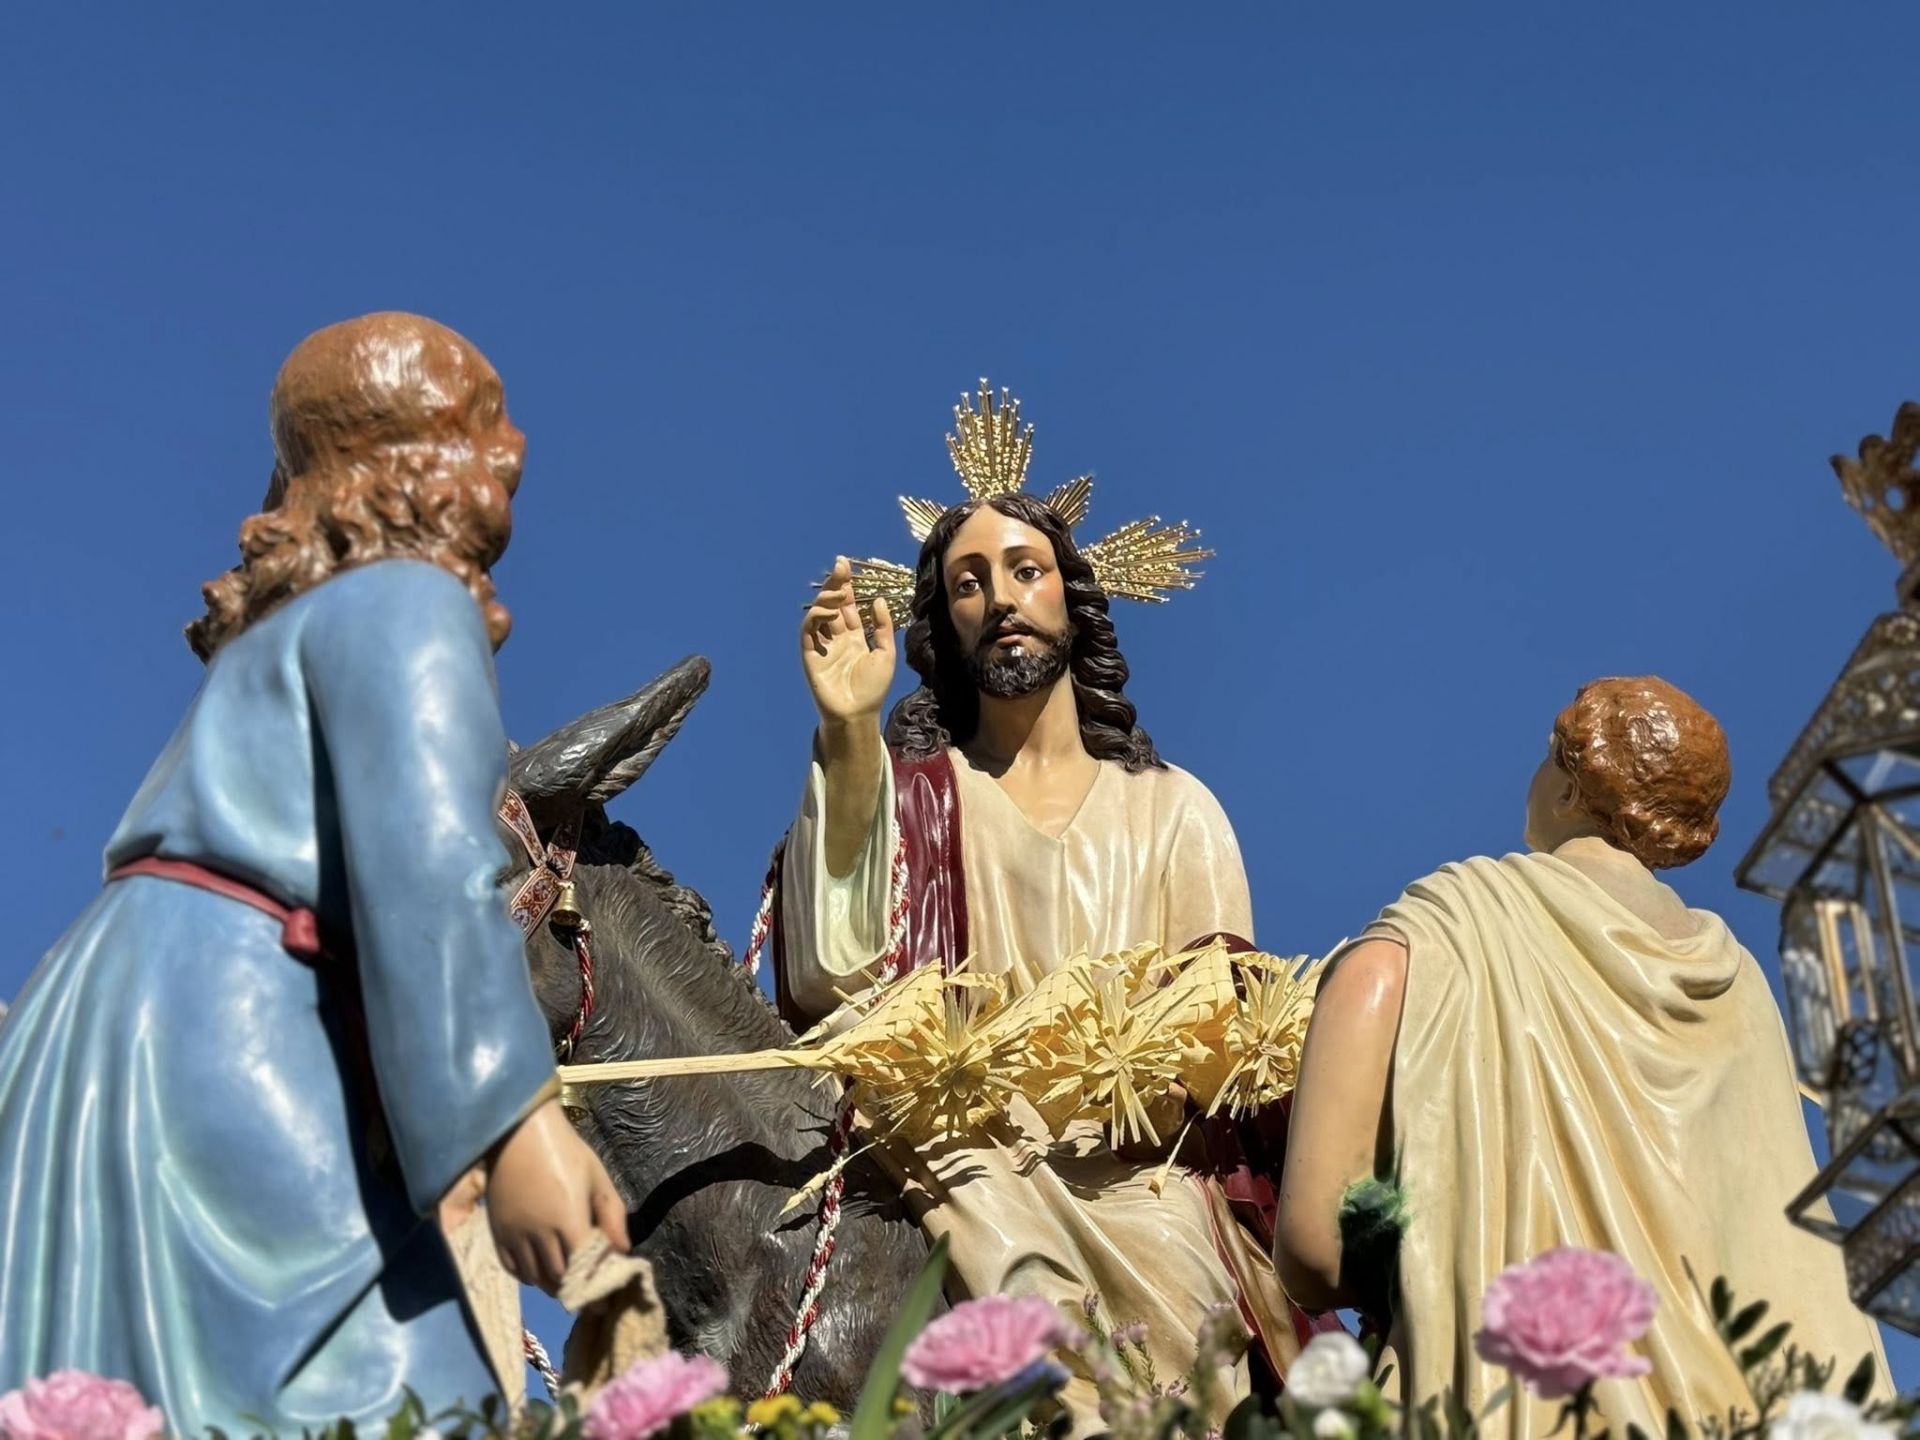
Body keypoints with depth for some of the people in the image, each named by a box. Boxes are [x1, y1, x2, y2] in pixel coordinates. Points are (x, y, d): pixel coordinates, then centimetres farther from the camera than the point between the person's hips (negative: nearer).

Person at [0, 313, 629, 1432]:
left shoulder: (293, 618, 27)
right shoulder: (407, 600, -2)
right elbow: (423, 863, -19)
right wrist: (513, 1123, -27)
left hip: (130, 1024, 10)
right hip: (215, 1037, -10)